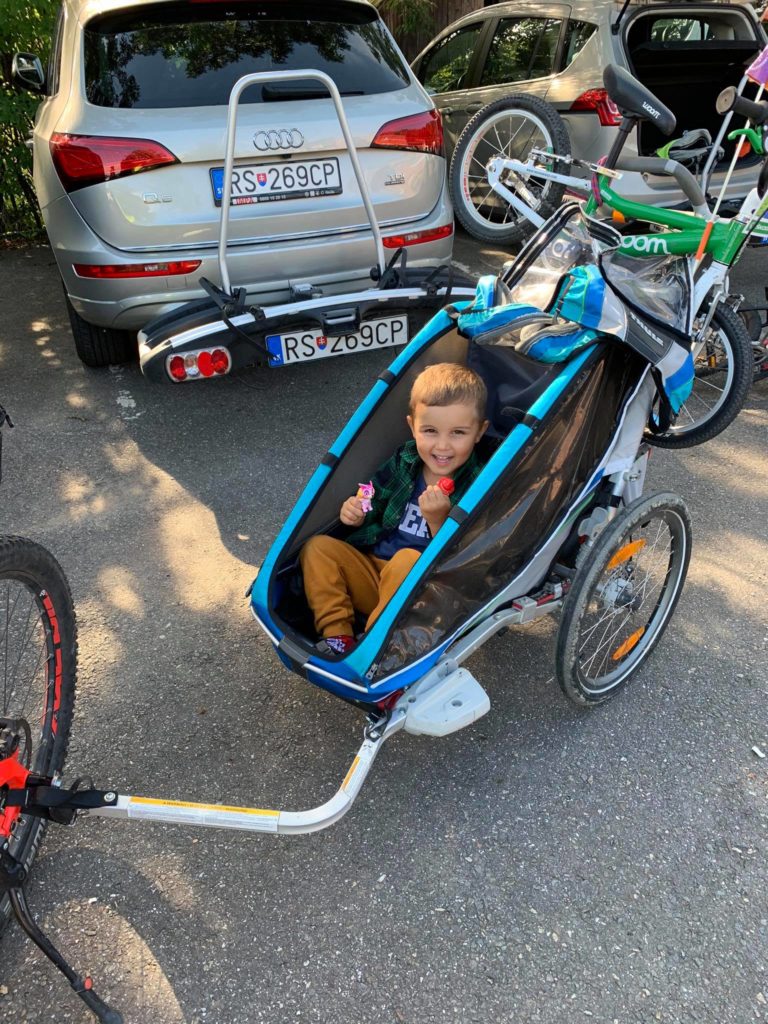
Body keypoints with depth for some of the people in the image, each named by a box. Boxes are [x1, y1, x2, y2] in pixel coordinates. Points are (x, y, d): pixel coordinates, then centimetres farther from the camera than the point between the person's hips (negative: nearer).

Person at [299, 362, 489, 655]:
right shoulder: (403, 461, 4)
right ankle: (337, 635, -15)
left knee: (409, 560, -35)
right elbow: (375, 507, 19)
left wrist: (438, 520, -30)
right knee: (318, 546, -7)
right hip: (371, 572, 6)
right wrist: (357, 515, -3)